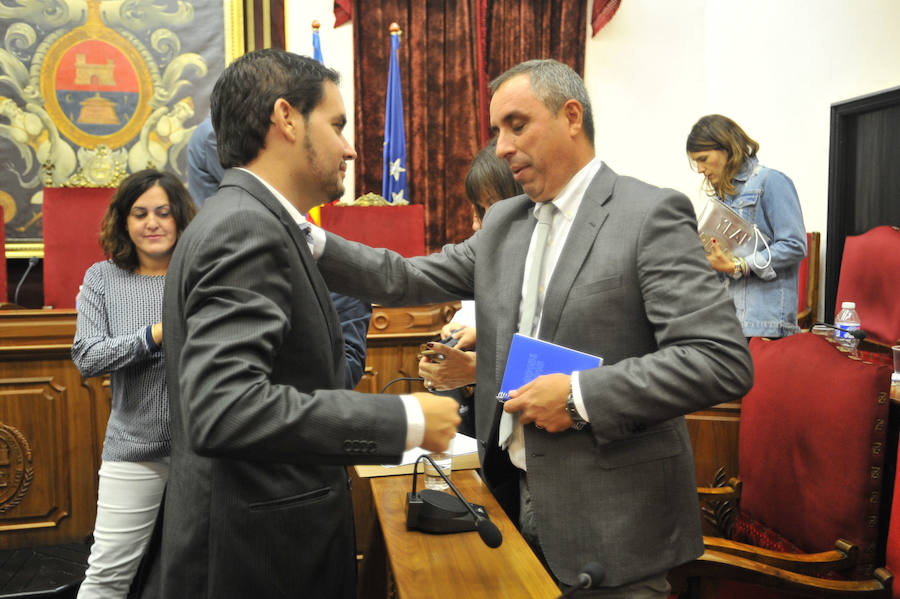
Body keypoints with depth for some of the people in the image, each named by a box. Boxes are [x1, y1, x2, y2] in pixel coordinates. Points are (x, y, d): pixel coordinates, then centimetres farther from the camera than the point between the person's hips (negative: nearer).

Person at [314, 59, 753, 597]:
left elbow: (724, 360, -19)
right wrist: (311, 243, -6)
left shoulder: (651, 214, -12)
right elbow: (409, 280, 7)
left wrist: (581, 395, -21)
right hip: (515, 497, 6)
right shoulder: (502, 222, 10)